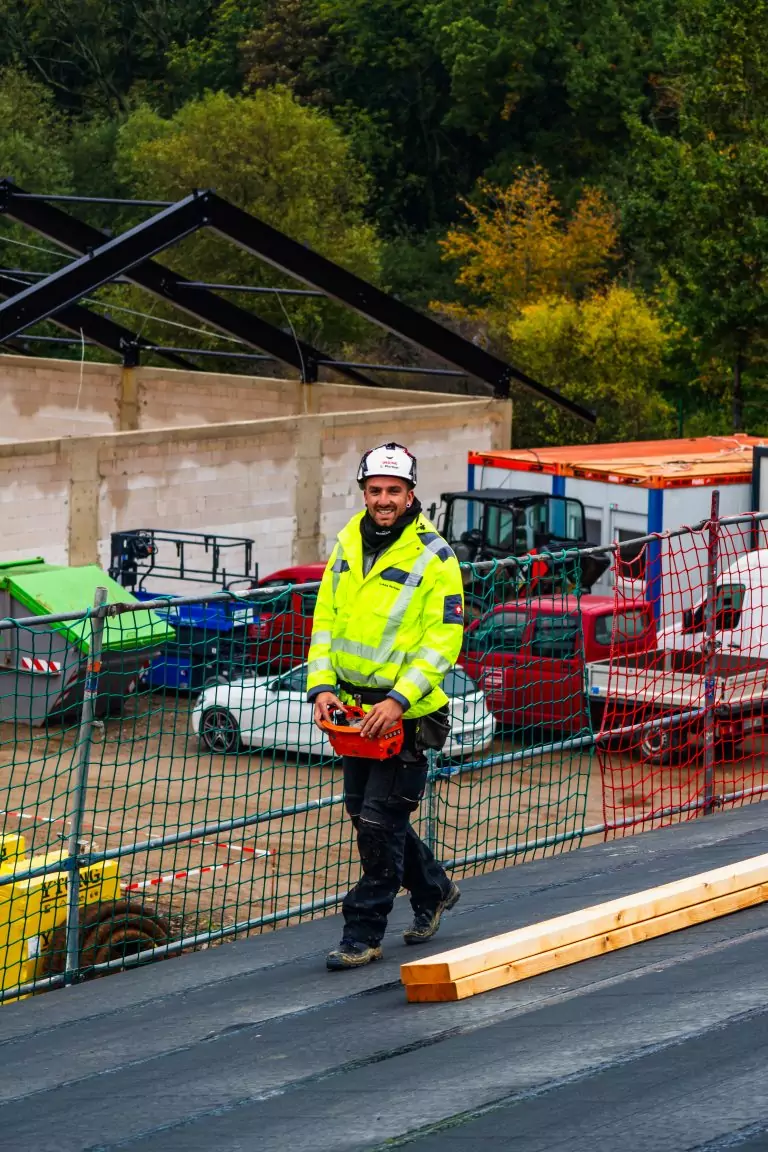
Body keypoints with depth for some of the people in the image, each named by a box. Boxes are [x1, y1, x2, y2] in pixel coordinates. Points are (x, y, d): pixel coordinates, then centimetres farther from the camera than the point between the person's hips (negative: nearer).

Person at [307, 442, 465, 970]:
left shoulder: (434, 558, -11)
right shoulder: (347, 546, 8)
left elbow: (444, 640, -15)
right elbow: (325, 620, 12)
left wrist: (399, 699, -23)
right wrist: (322, 685, -2)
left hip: (406, 713, -7)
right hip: (354, 708, 7)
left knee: (380, 821, -7)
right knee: (365, 811, 16)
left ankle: (363, 935, 0)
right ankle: (433, 890, 38)